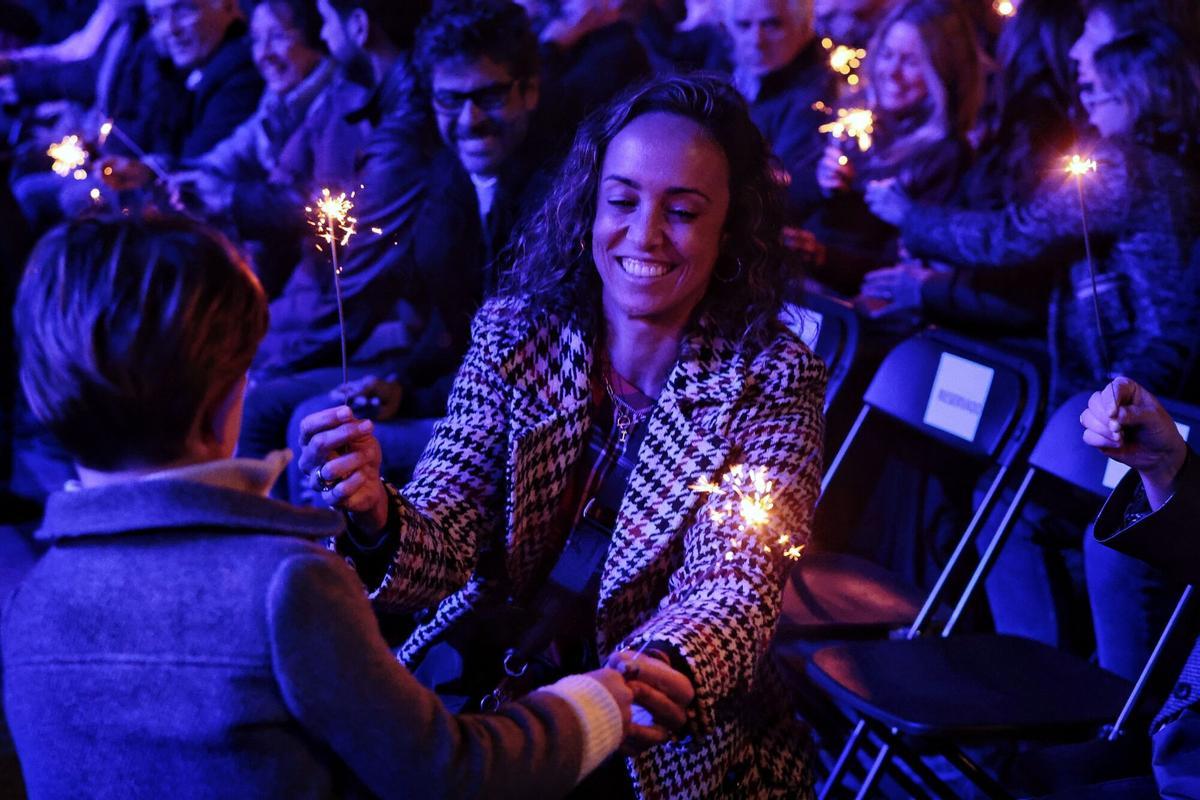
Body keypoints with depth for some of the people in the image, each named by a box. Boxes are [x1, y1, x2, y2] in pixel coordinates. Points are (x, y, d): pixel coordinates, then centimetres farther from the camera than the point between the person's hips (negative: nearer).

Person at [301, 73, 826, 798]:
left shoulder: (770, 379, -8)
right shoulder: (513, 334, -2)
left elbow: (736, 586, -19)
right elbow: (448, 546, -8)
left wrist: (659, 671, -41)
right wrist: (375, 516, -31)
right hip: (484, 684, 3)